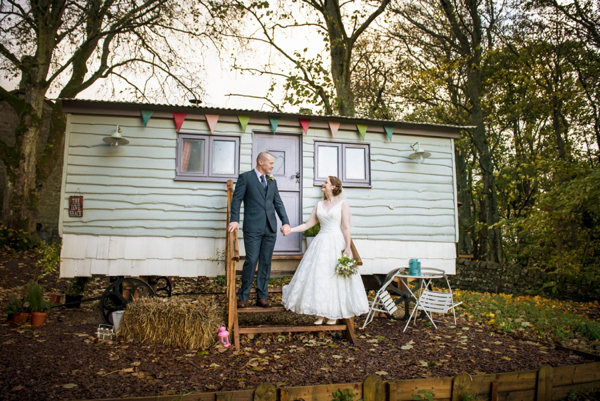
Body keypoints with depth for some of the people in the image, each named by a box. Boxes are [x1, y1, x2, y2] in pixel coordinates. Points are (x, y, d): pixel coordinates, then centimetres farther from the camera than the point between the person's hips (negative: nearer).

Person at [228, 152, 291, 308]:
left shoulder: (272, 181, 16)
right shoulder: (245, 177, 1)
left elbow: (278, 203, 13)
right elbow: (237, 200, -4)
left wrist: (285, 222, 1)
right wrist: (234, 220, -17)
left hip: (270, 228, 5)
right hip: (253, 227, -5)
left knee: (266, 262, 8)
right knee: (251, 261, -5)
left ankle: (262, 296, 17)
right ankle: (243, 296, 11)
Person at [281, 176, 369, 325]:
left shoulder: (342, 204, 1)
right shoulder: (319, 205, 14)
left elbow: (346, 227, -6)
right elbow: (308, 224, 12)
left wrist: (348, 247, -15)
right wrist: (290, 230, 1)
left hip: (336, 244, -4)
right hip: (321, 244, 4)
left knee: (335, 278, -1)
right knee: (317, 277, 0)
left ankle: (334, 314, 12)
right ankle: (320, 314, 10)